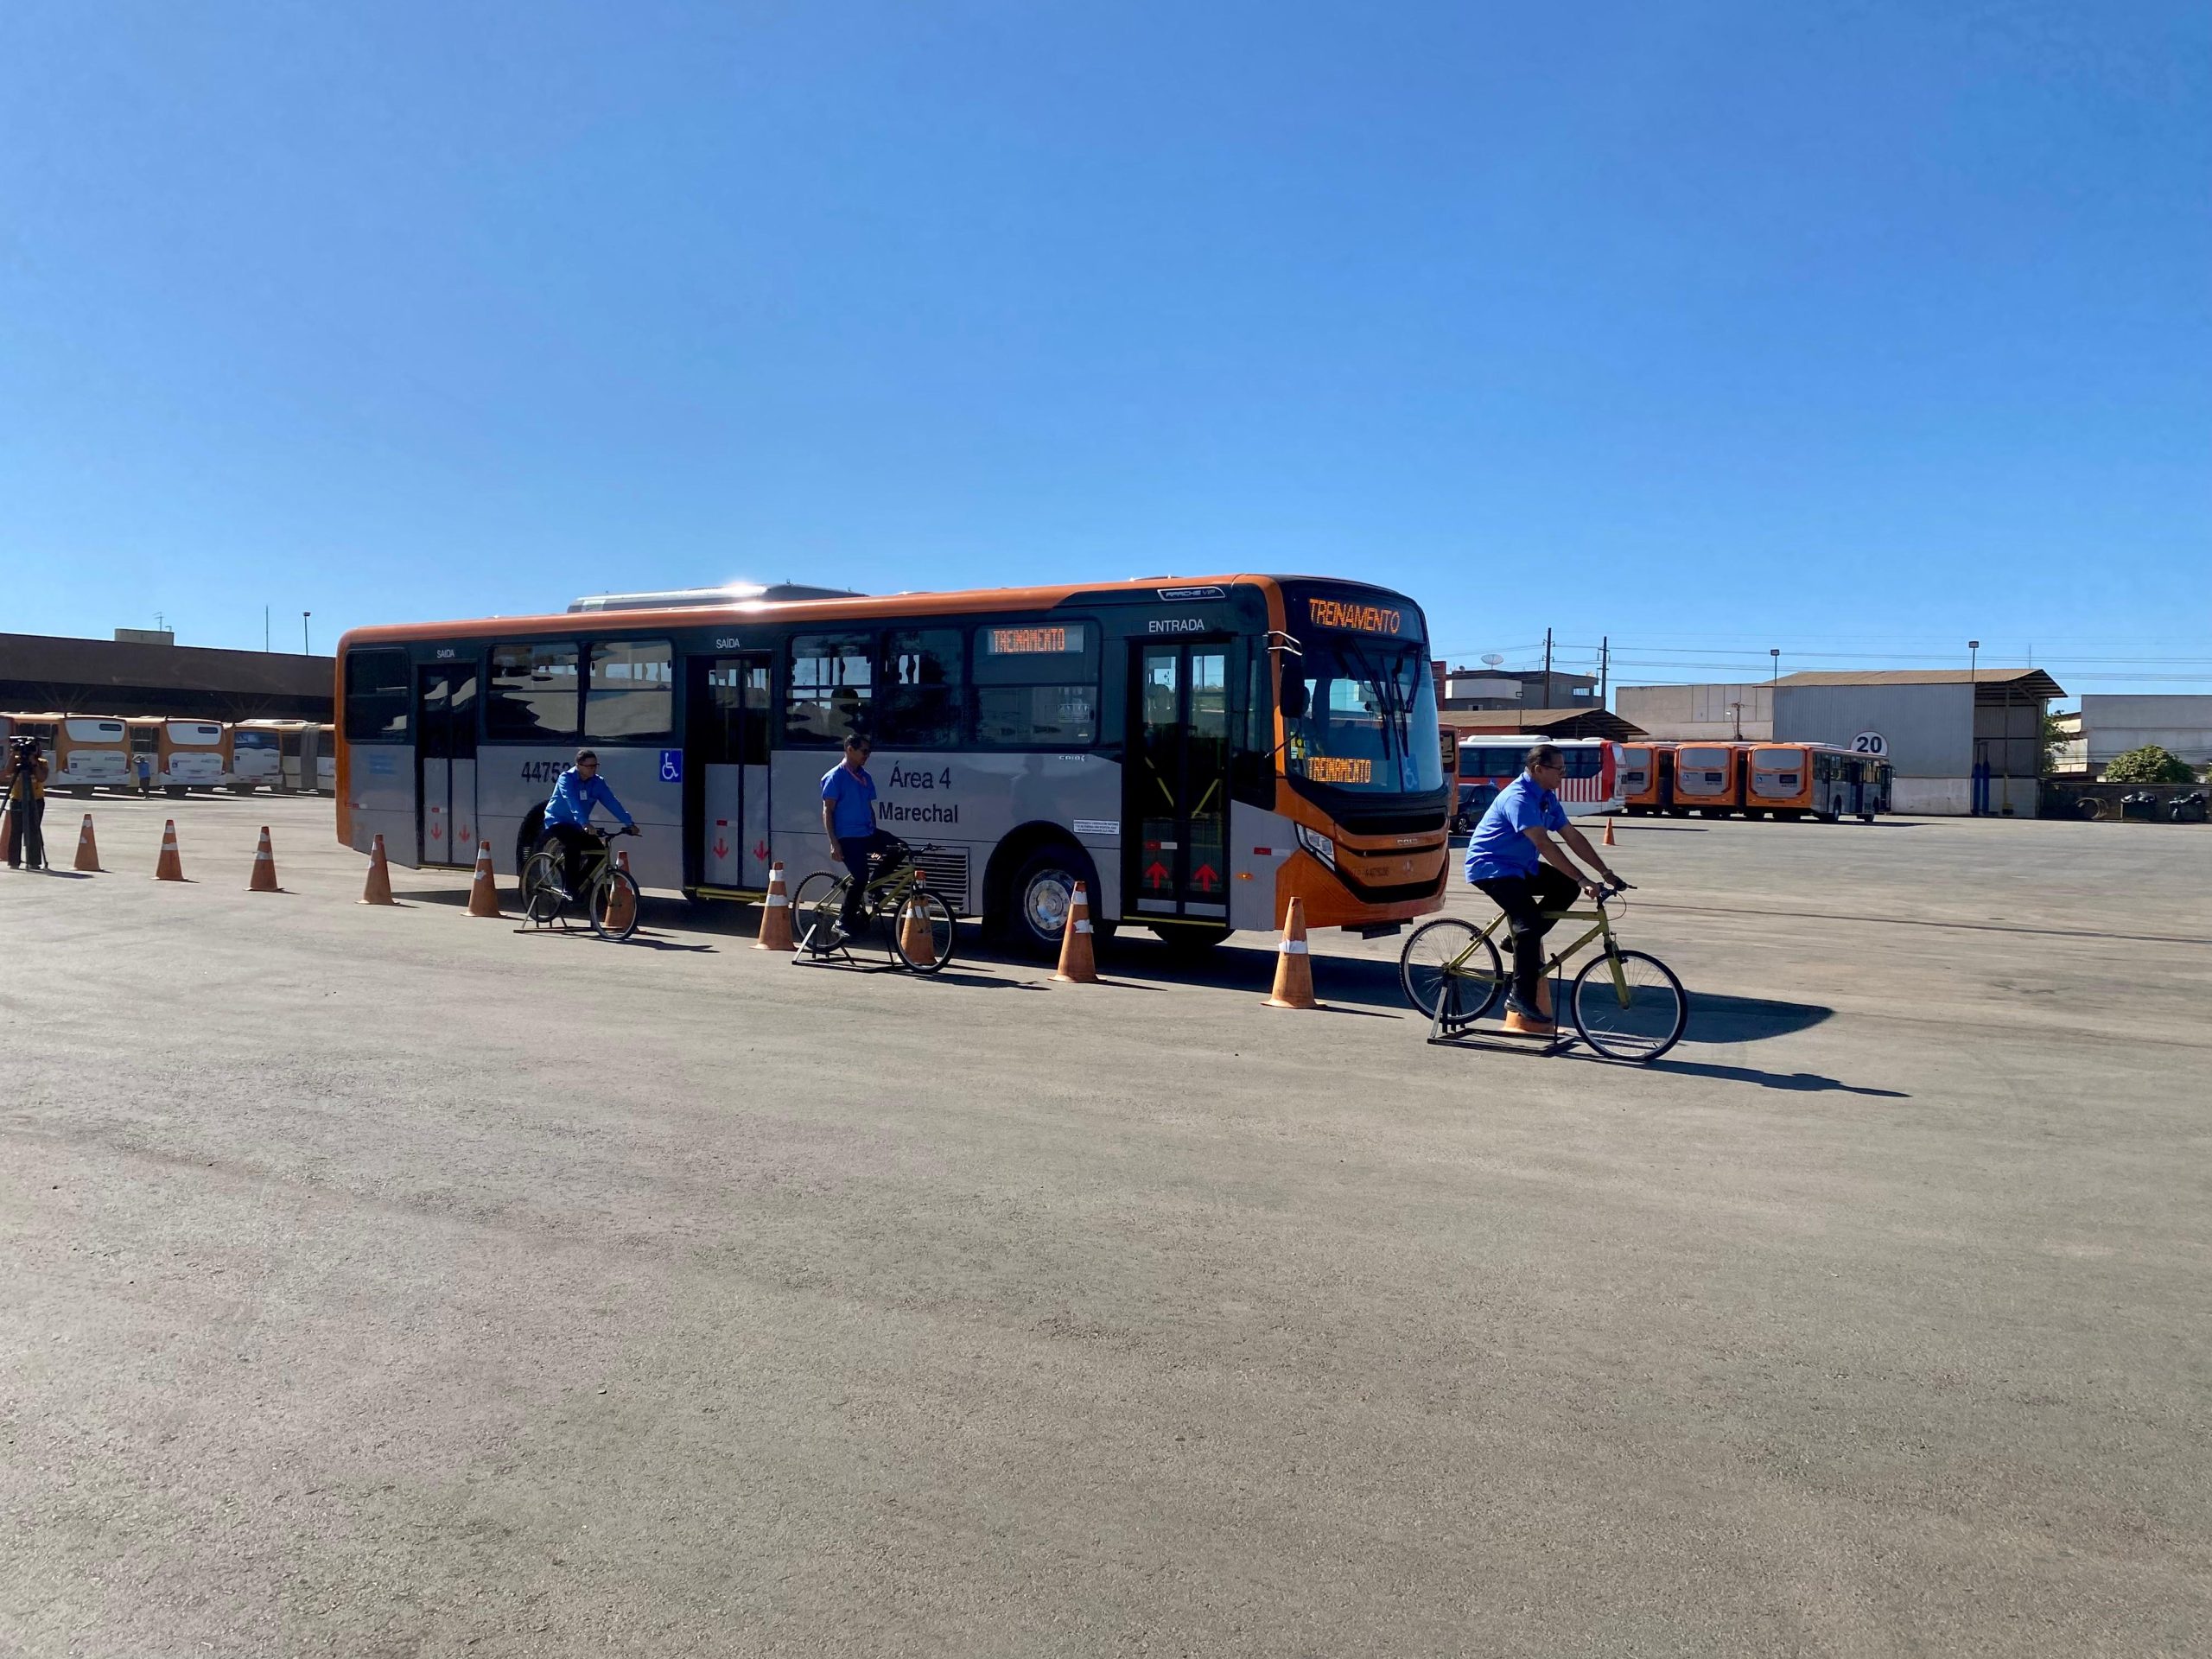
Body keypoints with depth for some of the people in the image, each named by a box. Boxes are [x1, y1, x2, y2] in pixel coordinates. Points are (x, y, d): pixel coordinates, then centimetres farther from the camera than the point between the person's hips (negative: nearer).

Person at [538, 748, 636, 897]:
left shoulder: (598, 783, -4)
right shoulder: (566, 778, -18)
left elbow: (612, 803, -12)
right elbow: (573, 803, -33)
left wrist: (629, 823, -25)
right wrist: (585, 823, -48)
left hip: (577, 826, 5)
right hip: (557, 822, -5)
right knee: (573, 844, -35)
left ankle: (578, 885, 2)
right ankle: (568, 889, -27)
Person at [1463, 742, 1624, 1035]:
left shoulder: (1547, 798, 6)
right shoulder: (1519, 798, -24)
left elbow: (1572, 836, 8)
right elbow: (1544, 844, -32)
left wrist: (1606, 873, 2)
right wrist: (1583, 880, -34)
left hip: (1519, 865, 10)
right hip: (1490, 867, -10)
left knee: (1567, 886, -3)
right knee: (1529, 921, -24)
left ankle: (1522, 940, 7)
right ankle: (1521, 997, -18)